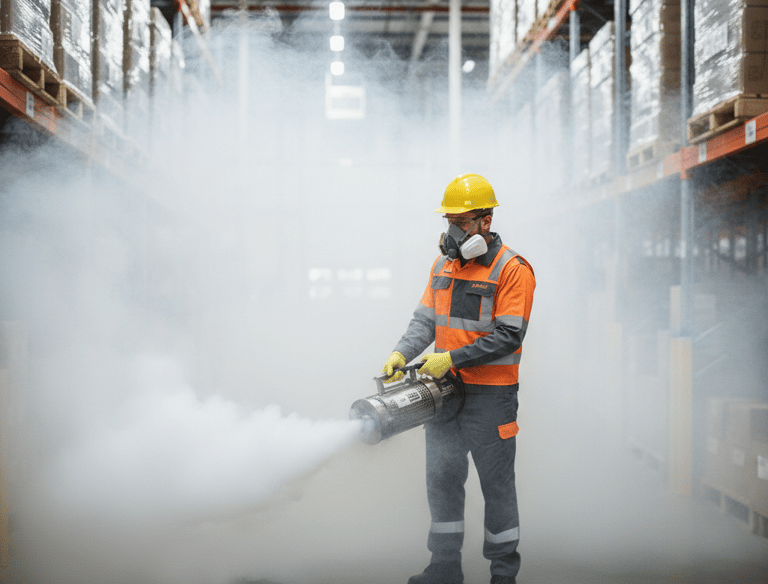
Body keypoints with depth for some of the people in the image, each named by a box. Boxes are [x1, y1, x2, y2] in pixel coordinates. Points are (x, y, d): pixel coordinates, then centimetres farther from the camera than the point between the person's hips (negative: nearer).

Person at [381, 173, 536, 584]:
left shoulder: (512, 269, -12)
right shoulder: (444, 264, 9)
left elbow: (508, 337, -17)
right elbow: (426, 319, 9)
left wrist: (452, 358, -19)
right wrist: (402, 353, -9)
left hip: (490, 396, -6)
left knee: (496, 484, 5)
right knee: (442, 478, 9)